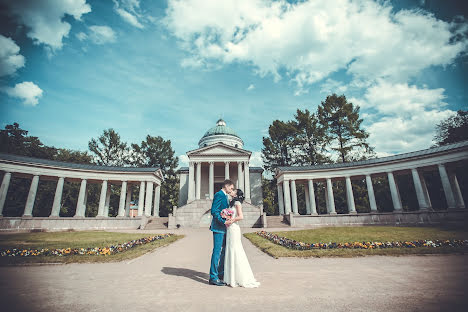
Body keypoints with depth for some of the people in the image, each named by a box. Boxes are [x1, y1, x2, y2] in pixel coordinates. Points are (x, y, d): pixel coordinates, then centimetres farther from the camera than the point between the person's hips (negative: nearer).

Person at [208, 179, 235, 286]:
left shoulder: (225, 196, 18)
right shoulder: (219, 195, -13)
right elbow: (214, 211, -20)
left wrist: (228, 221, 11)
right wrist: (224, 222, -22)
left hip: (224, 228, 10)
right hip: (218, 228, -10)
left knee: (224, 251, 15)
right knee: (217, 251, -4)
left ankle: (220, 274, 28)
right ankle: (213, 278, 6)